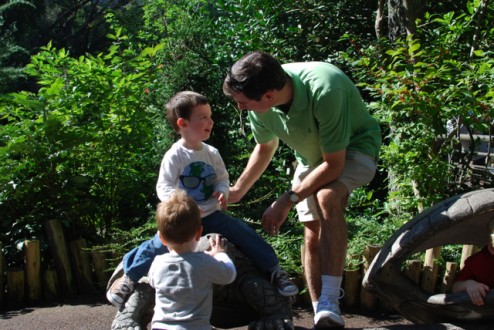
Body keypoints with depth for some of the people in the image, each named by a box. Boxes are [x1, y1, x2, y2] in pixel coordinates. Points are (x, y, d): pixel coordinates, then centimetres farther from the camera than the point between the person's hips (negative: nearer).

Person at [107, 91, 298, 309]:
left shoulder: (212, 153, 4)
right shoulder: (174, 156, -11)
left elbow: (222, 178, 13)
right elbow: (164, 187, -15)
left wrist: (222, 191, -12)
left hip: (211, 215, 4)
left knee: (243, 232, -10)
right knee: (161, 243, -25)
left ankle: (274, 269, 4)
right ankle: (128, 277, -3)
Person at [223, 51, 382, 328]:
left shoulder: (325, 90, -40)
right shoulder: (260, 103, -20)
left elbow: (334, 164, -31)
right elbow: (266, 147, 2)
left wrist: (287, 201, -28)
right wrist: (237, 191, 0)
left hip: (354, 148, -6)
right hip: (312, 157, 6)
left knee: (327, 197, -34)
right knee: (312, 234, 1)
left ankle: (330, 303, -28)